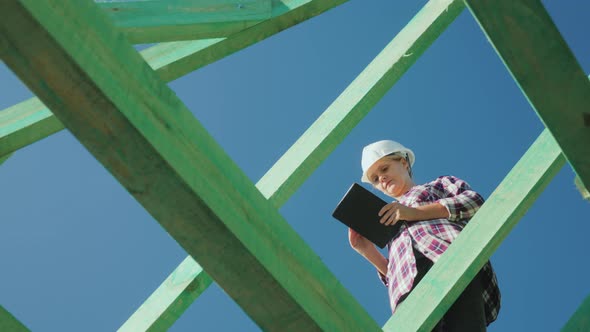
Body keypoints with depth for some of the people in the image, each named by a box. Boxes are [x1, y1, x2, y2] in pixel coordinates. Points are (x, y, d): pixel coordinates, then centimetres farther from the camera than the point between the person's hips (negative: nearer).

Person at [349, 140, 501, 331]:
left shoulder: (441, 184, 33)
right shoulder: (391, 222, 41)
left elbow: (476, 202, 10)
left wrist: (416, 212, 5)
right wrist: (368, 251, 14)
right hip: (408, 287, 2)